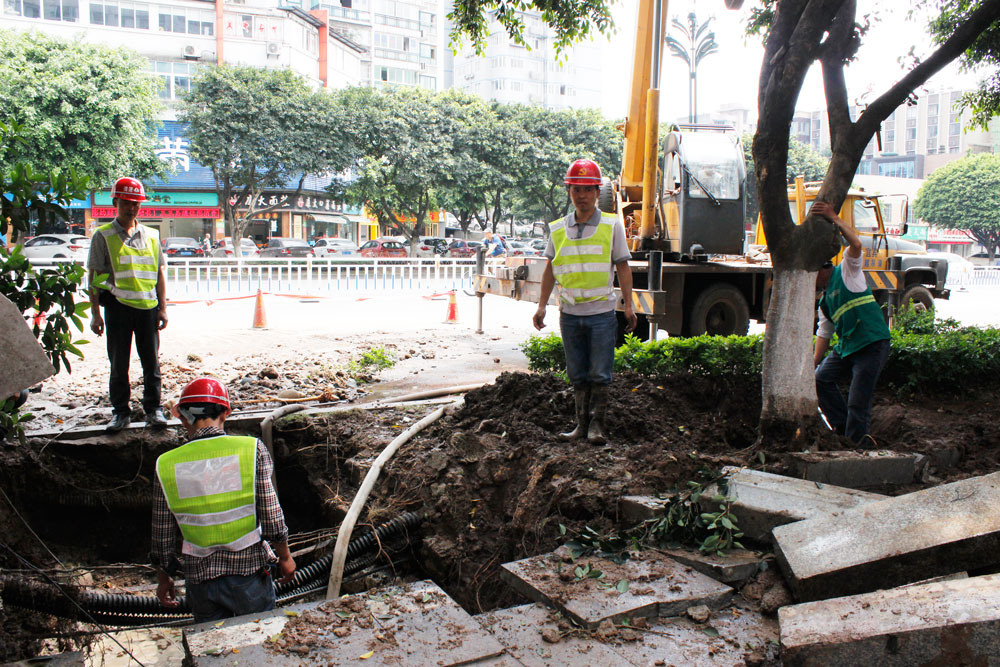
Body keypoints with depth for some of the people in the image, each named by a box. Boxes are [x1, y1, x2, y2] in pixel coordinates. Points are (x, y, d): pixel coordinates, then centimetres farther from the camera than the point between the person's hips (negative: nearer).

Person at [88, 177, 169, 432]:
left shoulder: (151, 235, 12)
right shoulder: (103, 235, 4)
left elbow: (160, 272, 14)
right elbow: (94, 276, 2)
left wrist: (162, 307, 6)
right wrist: (95, 313, -3)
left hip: (147, 306, 2)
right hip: (118, 305, -2)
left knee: (151, 361, 5)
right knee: (118, 363, 5)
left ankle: (153, 408, 16)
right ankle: (121, 411, 15)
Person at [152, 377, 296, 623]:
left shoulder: (166, 465, -5)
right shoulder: (252, 449, -12)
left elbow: (163, 536, 1)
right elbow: (272, 517, -11)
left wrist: (163, 579, 17)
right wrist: (285, 557, 5)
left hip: (200, 576, 2)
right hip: (248, 571, -2)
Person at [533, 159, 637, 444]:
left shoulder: (611, 226, 1)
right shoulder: (558, 229, 7)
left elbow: (623, 267, 2)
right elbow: (550, 269, 12)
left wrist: (628, 305, -3)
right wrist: (541, 306, 8)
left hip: (602, 313, -3)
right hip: (570, 313, 3)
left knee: (599, 374, -1)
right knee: (577, 375, 9)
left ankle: (597, 424, 11)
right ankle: (582, 423, 18)